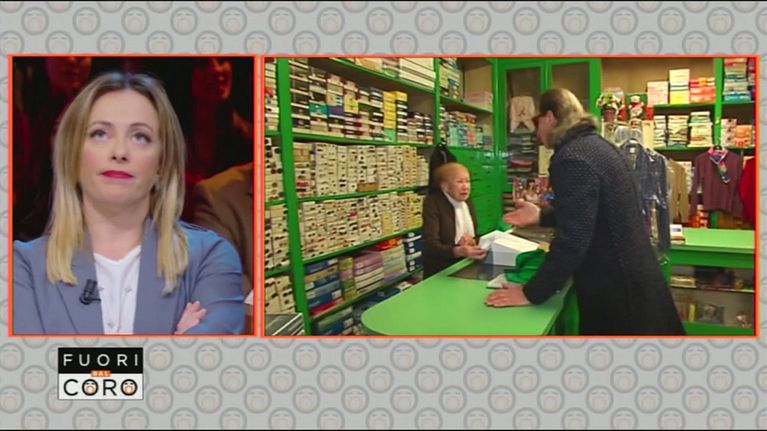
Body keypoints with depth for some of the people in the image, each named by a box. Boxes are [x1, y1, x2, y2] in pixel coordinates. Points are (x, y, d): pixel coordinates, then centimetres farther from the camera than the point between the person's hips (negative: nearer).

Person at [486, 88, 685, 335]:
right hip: (632, 275, 10)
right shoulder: (595, 145, 9)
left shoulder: (572, 158, -22)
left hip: (616, 288, -10)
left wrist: (531, 293, -20)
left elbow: (571, 240, -26)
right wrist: (541, 216, 18)